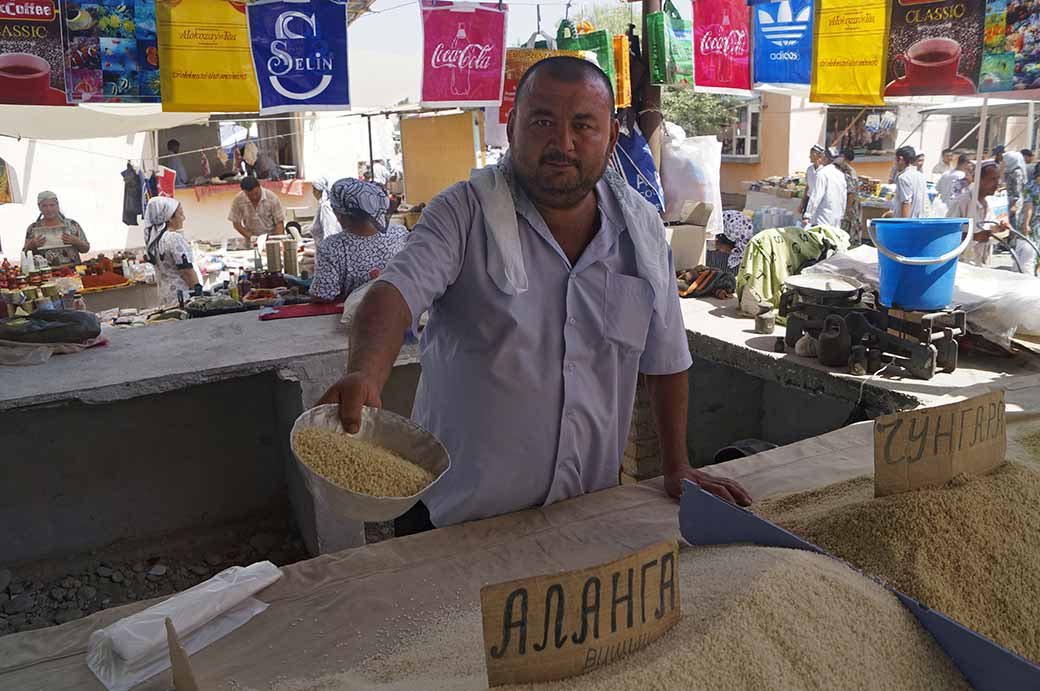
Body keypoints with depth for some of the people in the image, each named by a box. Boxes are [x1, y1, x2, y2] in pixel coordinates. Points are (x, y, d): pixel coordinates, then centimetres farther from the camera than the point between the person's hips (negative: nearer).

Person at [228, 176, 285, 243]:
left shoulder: (272, 198, -13)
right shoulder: (238, 199, -10)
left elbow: (279, 222, -8)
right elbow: (236, 223, 0)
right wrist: (250, 237, -12)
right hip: (253, 239, 1)